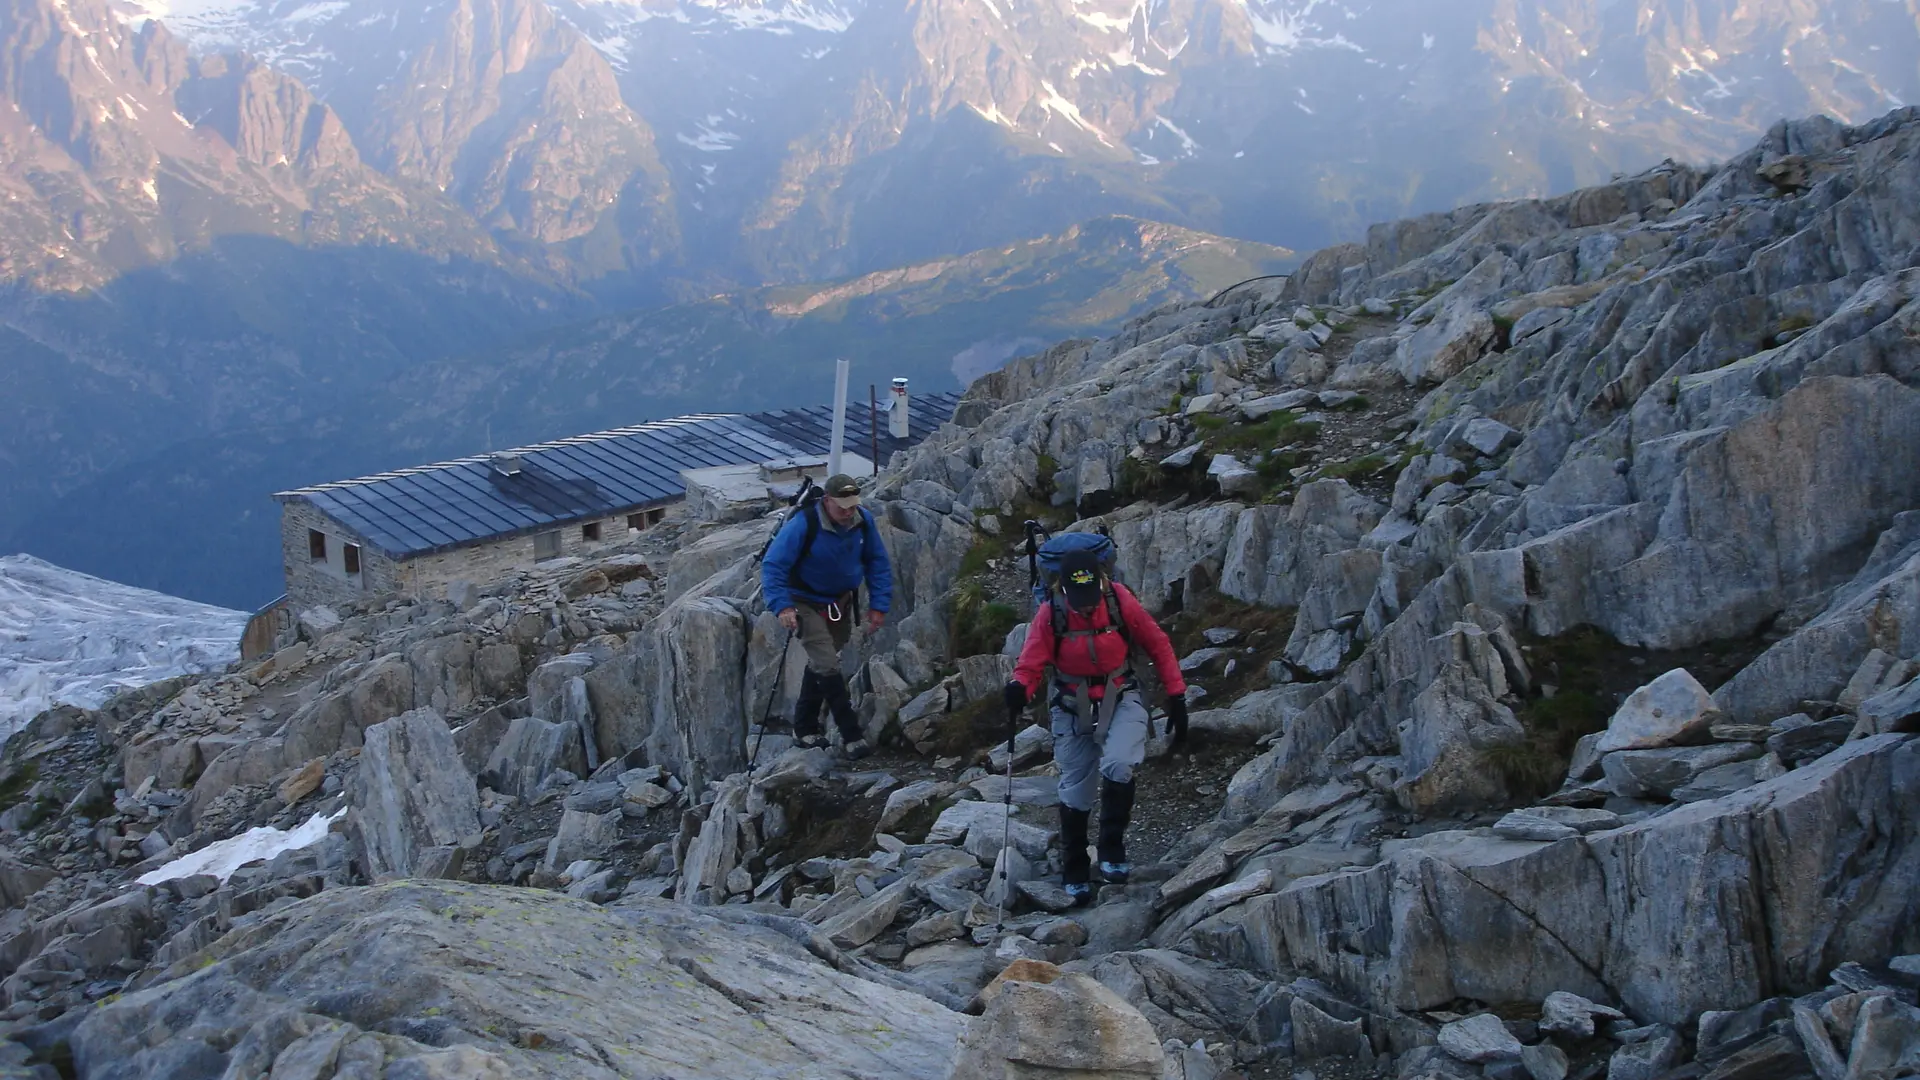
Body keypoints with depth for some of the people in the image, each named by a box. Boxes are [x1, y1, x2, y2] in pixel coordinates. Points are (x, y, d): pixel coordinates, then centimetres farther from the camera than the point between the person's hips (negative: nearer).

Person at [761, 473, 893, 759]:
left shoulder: (863, 521, -12)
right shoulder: (803, 524, -29)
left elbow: (878, 562, 0)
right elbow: (773, 565, -28)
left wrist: (879, 605, -7)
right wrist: (782, 605, -39)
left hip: (841, 601, 6)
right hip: (807, 603, -6)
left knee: (821, 662, 15)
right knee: (827, 665, -15)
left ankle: (804, 728, 29)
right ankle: (851, 736, -8)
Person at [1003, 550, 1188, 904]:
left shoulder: (1121, 602, -15)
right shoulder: (1050, 615, -16)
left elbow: (1158, 646, -4)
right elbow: (1031, 664, -16)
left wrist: (1176, 697, -4)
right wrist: (1019, 688, -40)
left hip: (1121, 700, -1)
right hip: (1073, 708, 1)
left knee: (1119, 766, -28)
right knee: (1074, 792, 9)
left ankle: (1112, 849, -10)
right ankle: (1075, 871, 28)